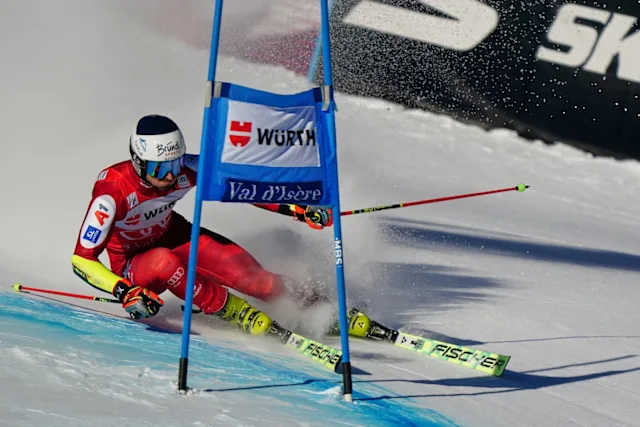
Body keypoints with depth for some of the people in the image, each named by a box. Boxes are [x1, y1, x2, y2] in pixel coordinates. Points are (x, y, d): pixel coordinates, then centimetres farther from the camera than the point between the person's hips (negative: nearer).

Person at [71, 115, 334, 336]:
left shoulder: (184, 167, -24)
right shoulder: (113, 189, -34)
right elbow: (82, 259, -31)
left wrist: (297, 209, -19)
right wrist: (126, 293, -44)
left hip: (172, 237, 3)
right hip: (132, 266, -3)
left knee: (240, 268, -23)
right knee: (163, 261, -38)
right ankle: (238, 312, -23)